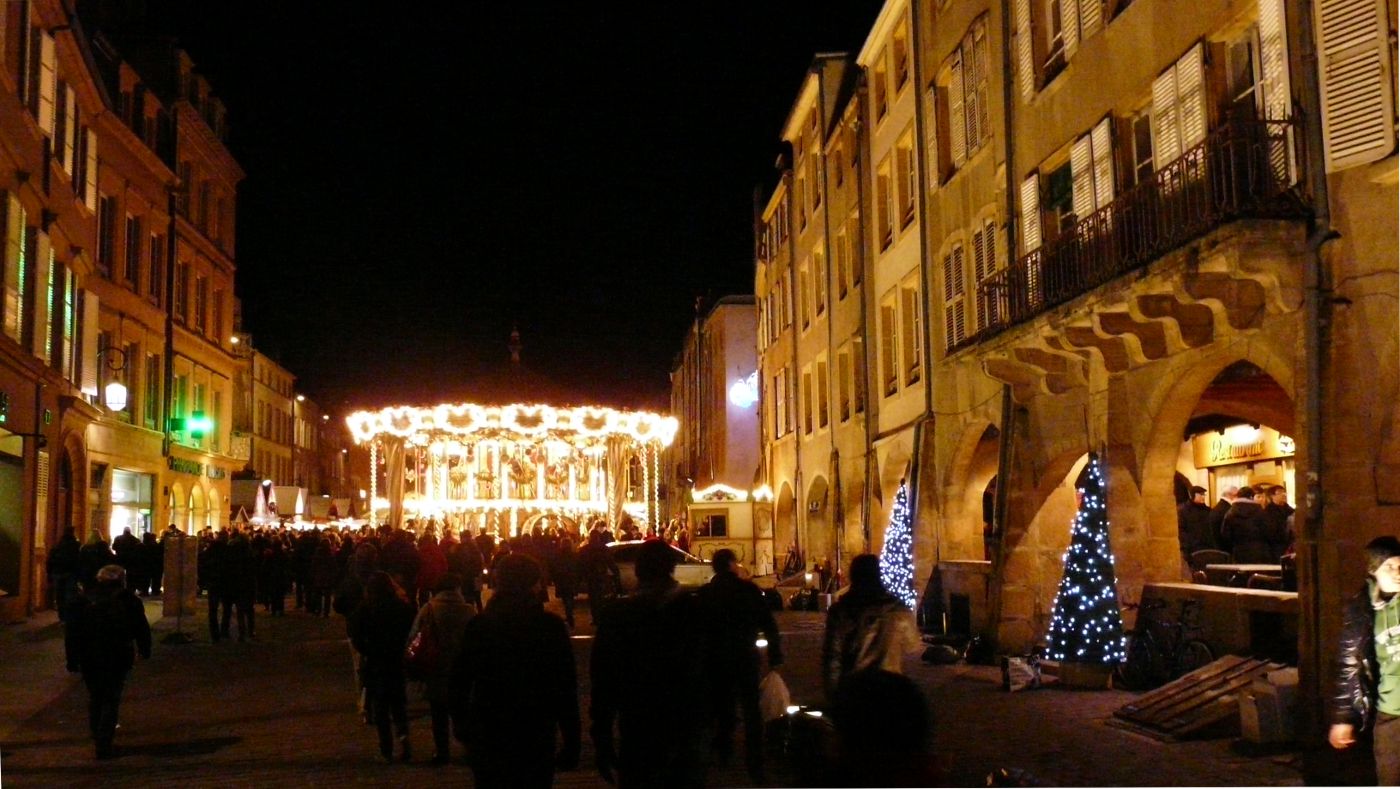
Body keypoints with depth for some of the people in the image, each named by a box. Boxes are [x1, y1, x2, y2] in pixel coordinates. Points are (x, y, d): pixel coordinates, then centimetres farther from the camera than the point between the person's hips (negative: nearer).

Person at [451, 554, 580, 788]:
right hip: (537, 737, -1)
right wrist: (571, 742, -3)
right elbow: (566, 689, -11)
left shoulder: (479, 625, -6)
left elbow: (460, 681, -1)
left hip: (486, 737, 2)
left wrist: (461, 725, 14)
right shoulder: (551, 626, -12)